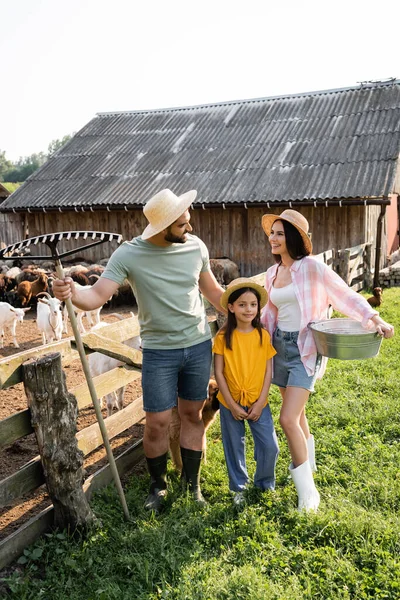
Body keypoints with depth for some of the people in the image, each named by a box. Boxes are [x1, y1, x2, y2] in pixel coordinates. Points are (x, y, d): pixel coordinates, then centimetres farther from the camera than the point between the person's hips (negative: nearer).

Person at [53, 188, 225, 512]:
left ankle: (192, 484, 32)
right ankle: (158, 485, 30)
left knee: (193, 414, 13)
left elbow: (213, 291, 10)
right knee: (157, 423, 2)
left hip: (199, 345, 3)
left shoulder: (195, 246, -3)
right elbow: (98, 295, -20)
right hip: (159, 351, -2)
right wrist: (73, 293, -41)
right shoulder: (129, 254, -13)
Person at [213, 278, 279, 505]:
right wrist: (232, 405, -11)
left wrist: (260, 402, -8)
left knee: (270, 446, 0)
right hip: (230, 403, -1)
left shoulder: (263, 335, -5)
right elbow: (219, 373, -9)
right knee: (234, 447, 13)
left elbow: (268, 371, -2)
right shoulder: (223, 337, -11)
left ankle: (265, 483, 27)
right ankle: (239, 487, 35)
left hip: (258, 402, 1)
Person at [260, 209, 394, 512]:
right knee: (296, 413, 18)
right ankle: (308, 461, 42)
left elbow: (346, 295, -11)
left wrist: (376, 319, -21)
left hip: (305, 348, -6)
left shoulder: (312, 267, -13)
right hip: (280, 345, 7)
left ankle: (308, 492, 3)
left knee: (288, 419, -13)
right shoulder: (272, 273, 8)